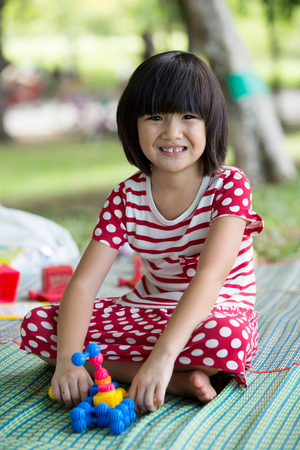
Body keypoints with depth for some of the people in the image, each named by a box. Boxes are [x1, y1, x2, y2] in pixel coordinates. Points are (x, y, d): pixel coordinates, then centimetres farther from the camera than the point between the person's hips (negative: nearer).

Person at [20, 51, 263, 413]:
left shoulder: (228, 184, -15)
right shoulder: (127, 197, -4)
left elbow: (211, 274, -30)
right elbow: (82, 284, -12)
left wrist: (163, 354, -43)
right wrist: (67, 359, -31)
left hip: (218, 312, -5)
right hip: (147, 312, 5)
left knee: (223, 337, -42)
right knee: (36, 325, -15)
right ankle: (177, 380, -21)